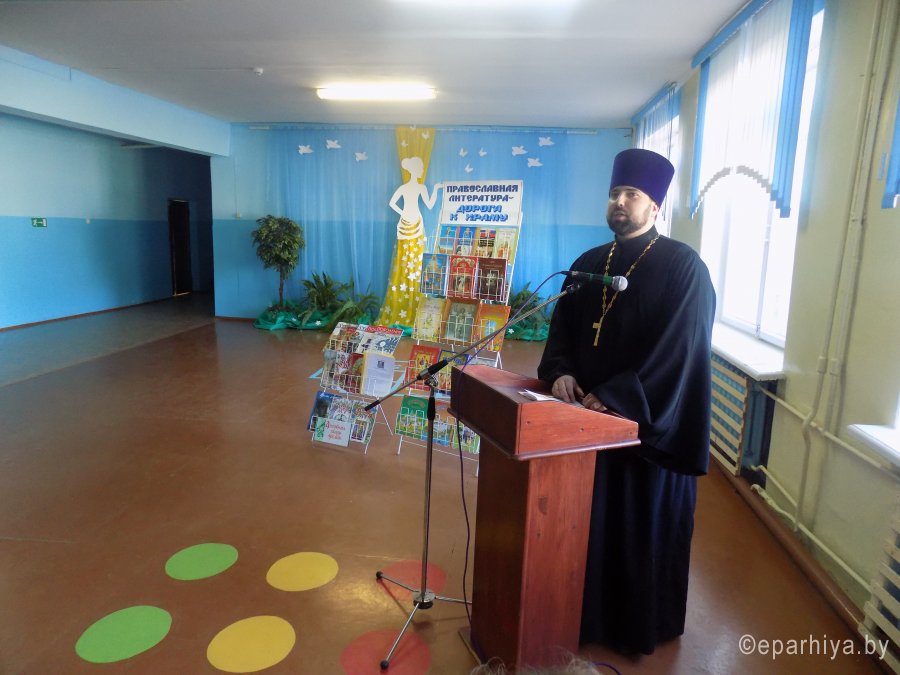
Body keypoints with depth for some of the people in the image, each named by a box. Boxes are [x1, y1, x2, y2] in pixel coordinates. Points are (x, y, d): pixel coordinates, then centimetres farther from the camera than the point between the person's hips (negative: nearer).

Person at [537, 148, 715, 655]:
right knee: (589, 519, 15)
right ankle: (587, 611, 37)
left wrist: (615, 395, -22)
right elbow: (563, 329, 8)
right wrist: (560, 371, -11)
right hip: (591, 415, 6)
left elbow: (678, 348, -18)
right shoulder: (588, 264, 7)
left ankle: (642, 624, 33)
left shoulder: (683, 267, -11)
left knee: (642, 527, 10)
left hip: (650, 423, -5)